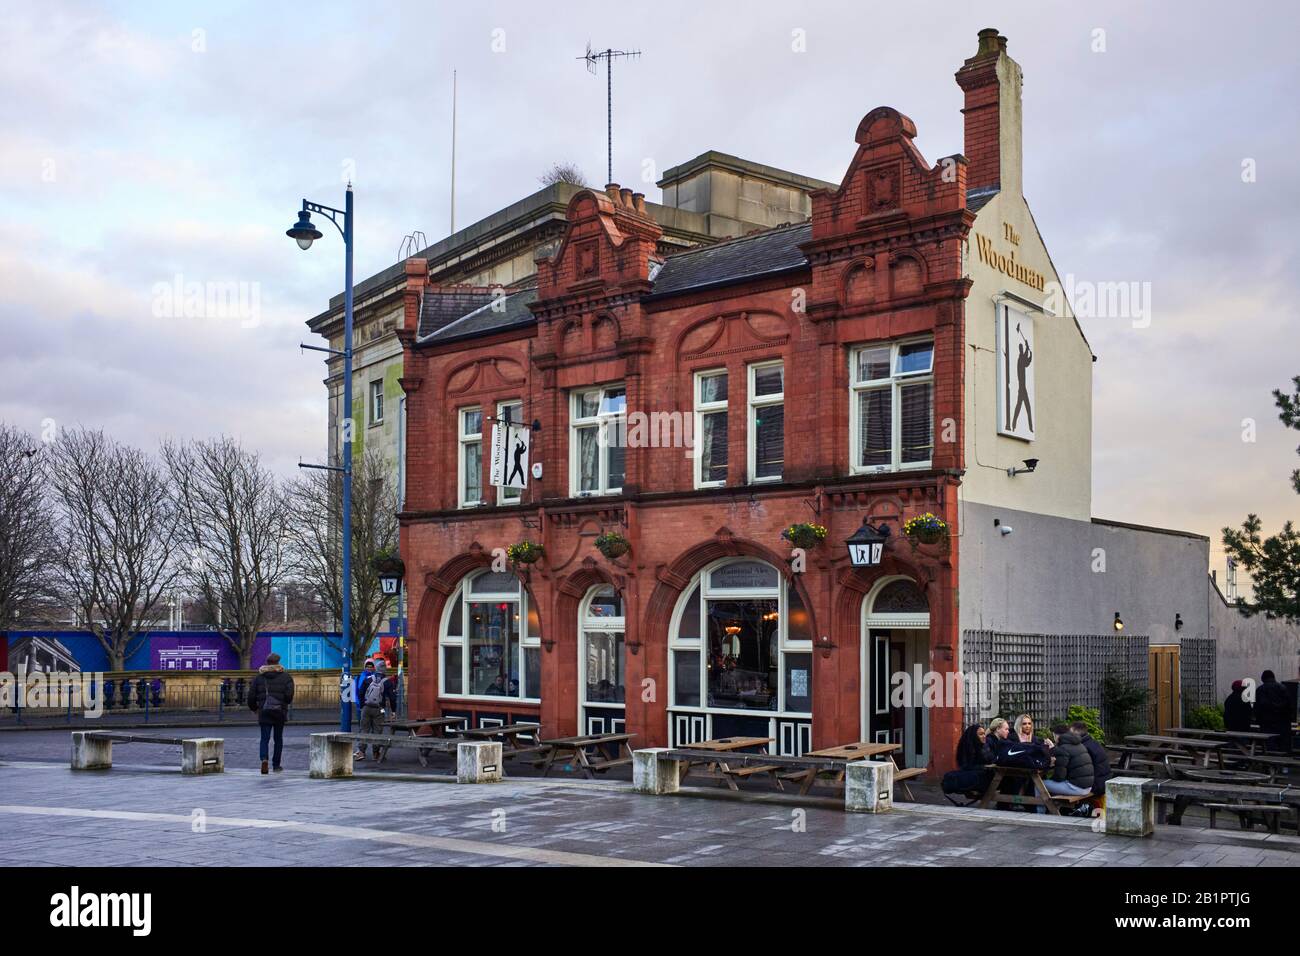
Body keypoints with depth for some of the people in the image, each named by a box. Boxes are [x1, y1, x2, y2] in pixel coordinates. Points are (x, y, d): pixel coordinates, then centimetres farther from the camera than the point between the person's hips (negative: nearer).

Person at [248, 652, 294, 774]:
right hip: (280, 711, 0)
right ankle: (276, 765, 17)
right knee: (278, 738, 13)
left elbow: (251, 696, 4)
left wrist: (253, 708, 22)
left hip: (264, 712, 1)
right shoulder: (286, 677, 0)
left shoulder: (259, 677, 6)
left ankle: (264, 759, -23)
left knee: (264, 738, 3)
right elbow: (289, 695, -11)